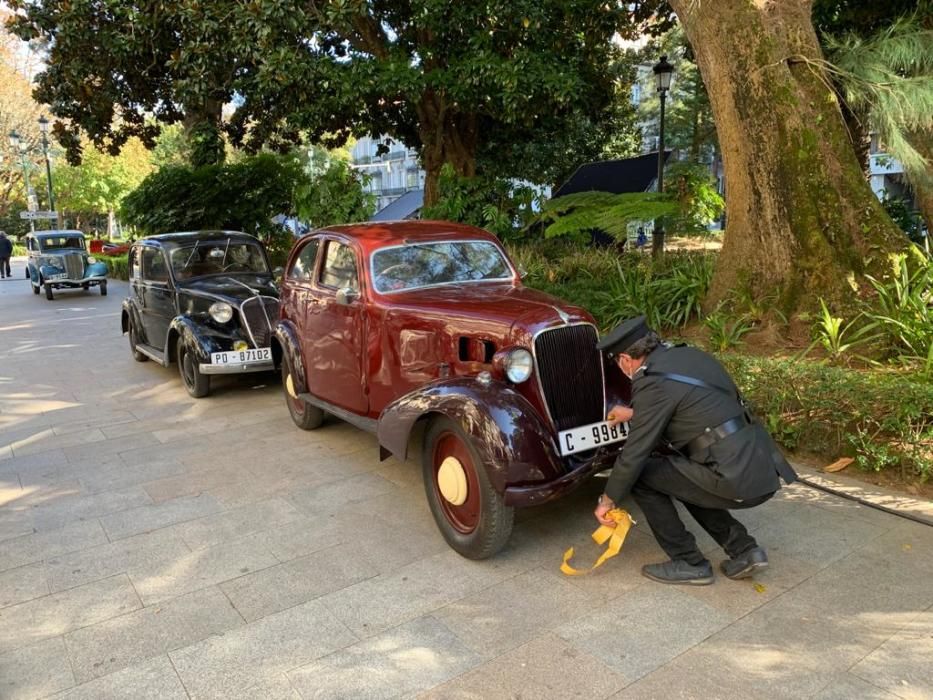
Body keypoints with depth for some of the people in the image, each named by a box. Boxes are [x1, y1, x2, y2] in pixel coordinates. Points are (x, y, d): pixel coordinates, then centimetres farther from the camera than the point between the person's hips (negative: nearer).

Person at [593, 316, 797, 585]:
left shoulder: (653, 382, -13)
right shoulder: (687, 354, 12)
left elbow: (633, 455, -9)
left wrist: (608, 500, 5)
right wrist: (634, 414, 37)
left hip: (736, 479, -9)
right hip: (762, 473, 9)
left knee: (641, 476, 2)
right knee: (681, 474, 28)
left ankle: (689, 563, 11)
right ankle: (743, 550, 21)